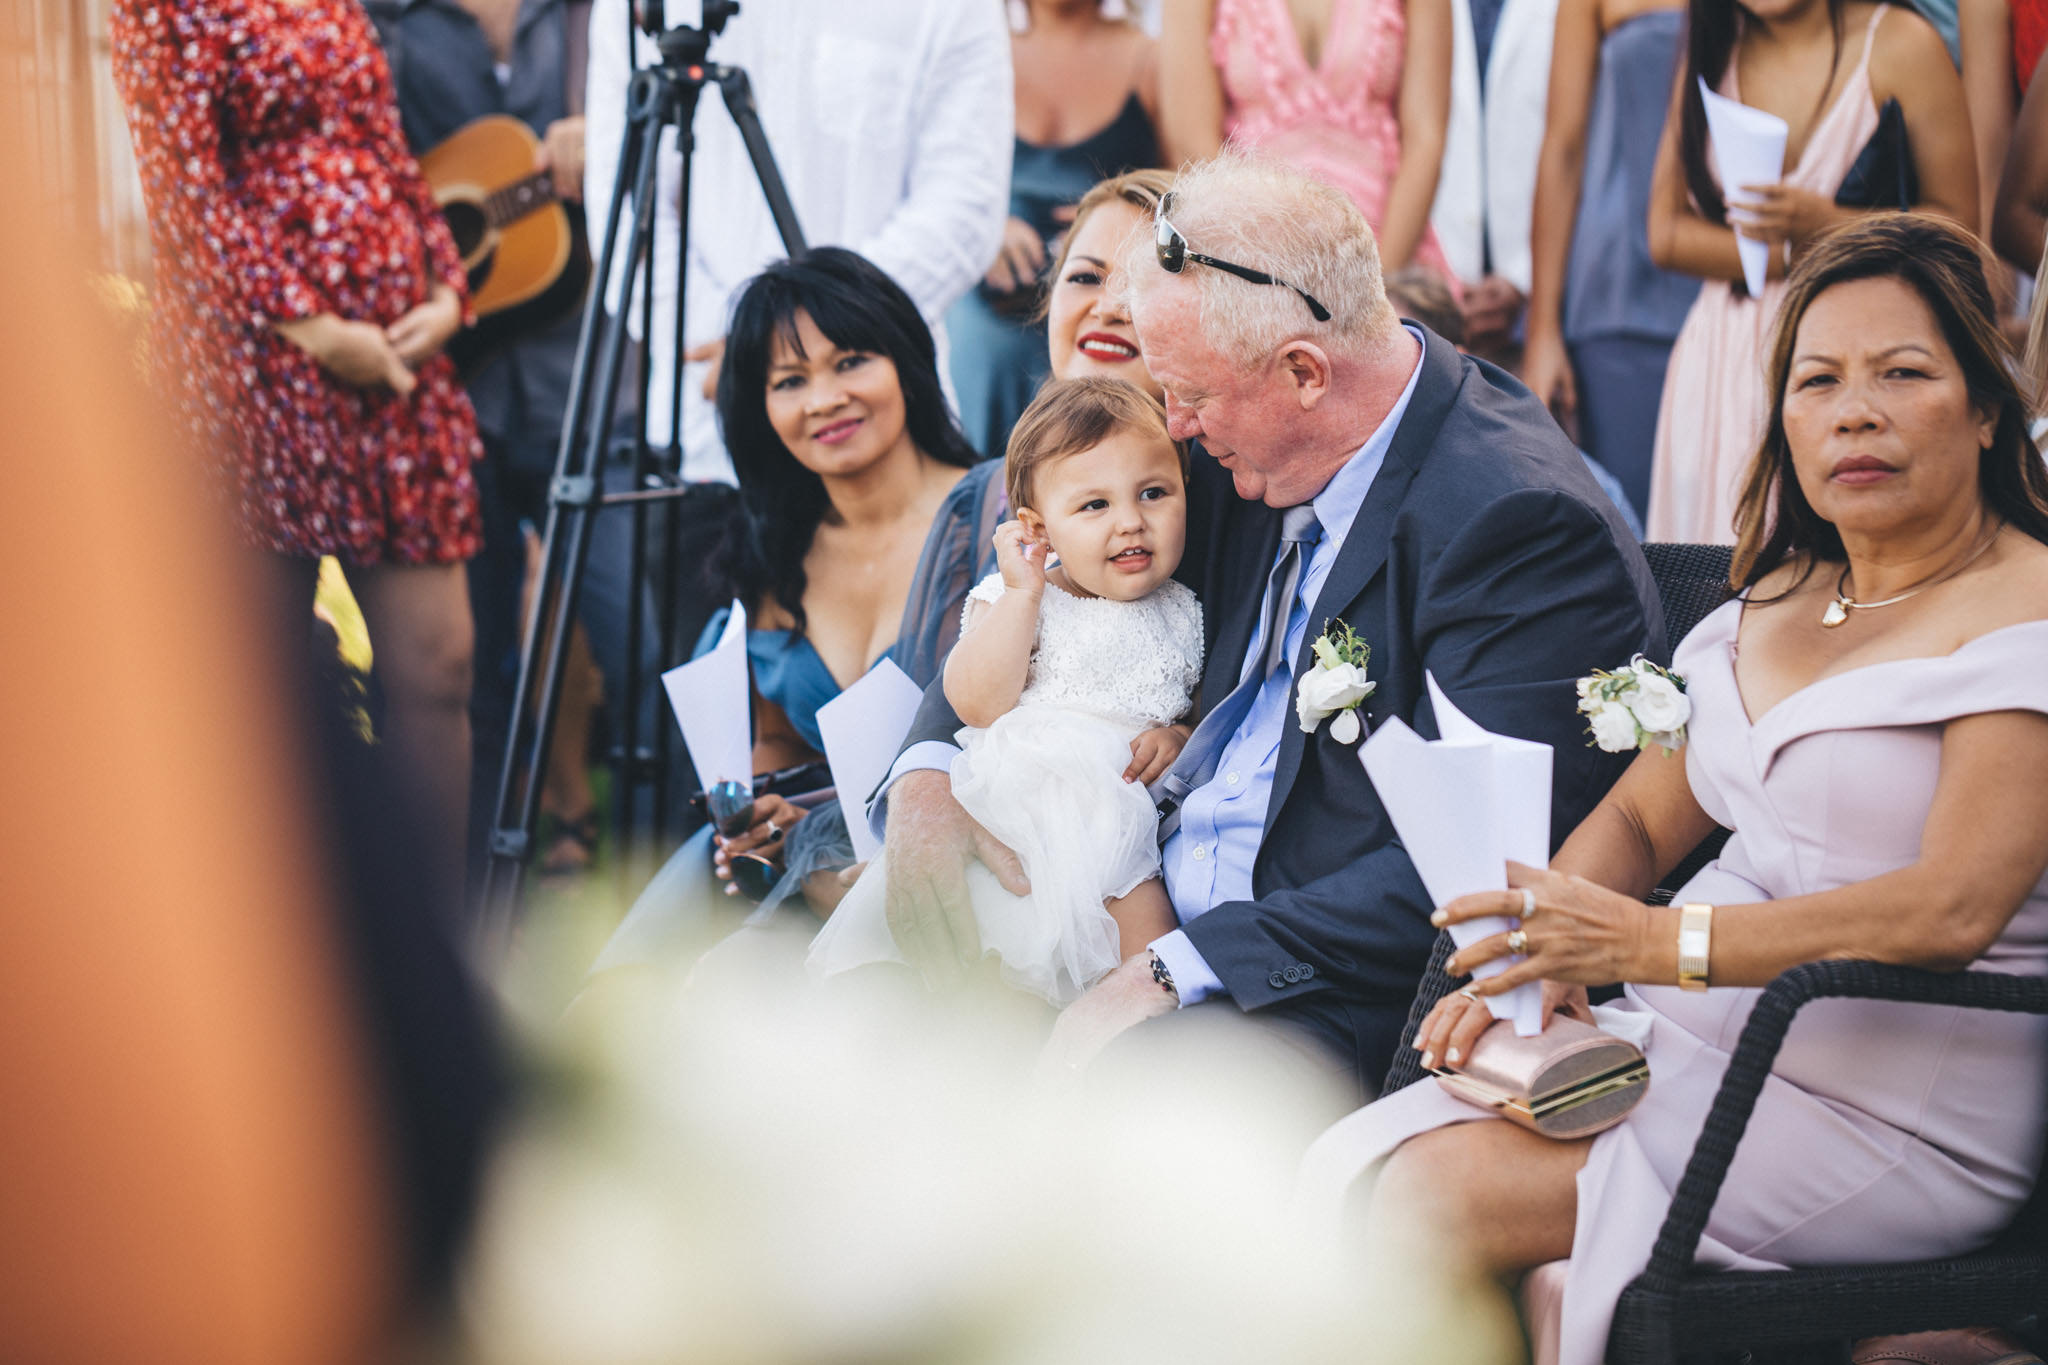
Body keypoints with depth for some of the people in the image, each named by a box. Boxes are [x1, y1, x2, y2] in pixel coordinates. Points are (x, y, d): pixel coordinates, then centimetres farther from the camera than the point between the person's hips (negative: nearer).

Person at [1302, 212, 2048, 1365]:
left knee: (1452, 1195, -24)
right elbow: (1639, 817, 18)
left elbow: (1954, 908, -20)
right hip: (1698, 1044, 7)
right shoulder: (1777, 601, 17)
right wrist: (1546, 957, -5)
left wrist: (1650, 944, -25)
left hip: (1894, 1122, -7)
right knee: (1373, 1171, -16)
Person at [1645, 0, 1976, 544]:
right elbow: (1666, 234, 4)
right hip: (1724, 370, 3)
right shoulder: (1713, 49, 9)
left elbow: (1957, 225, -4)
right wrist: (1793, 256, -10)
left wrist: (1826, 224, -19)